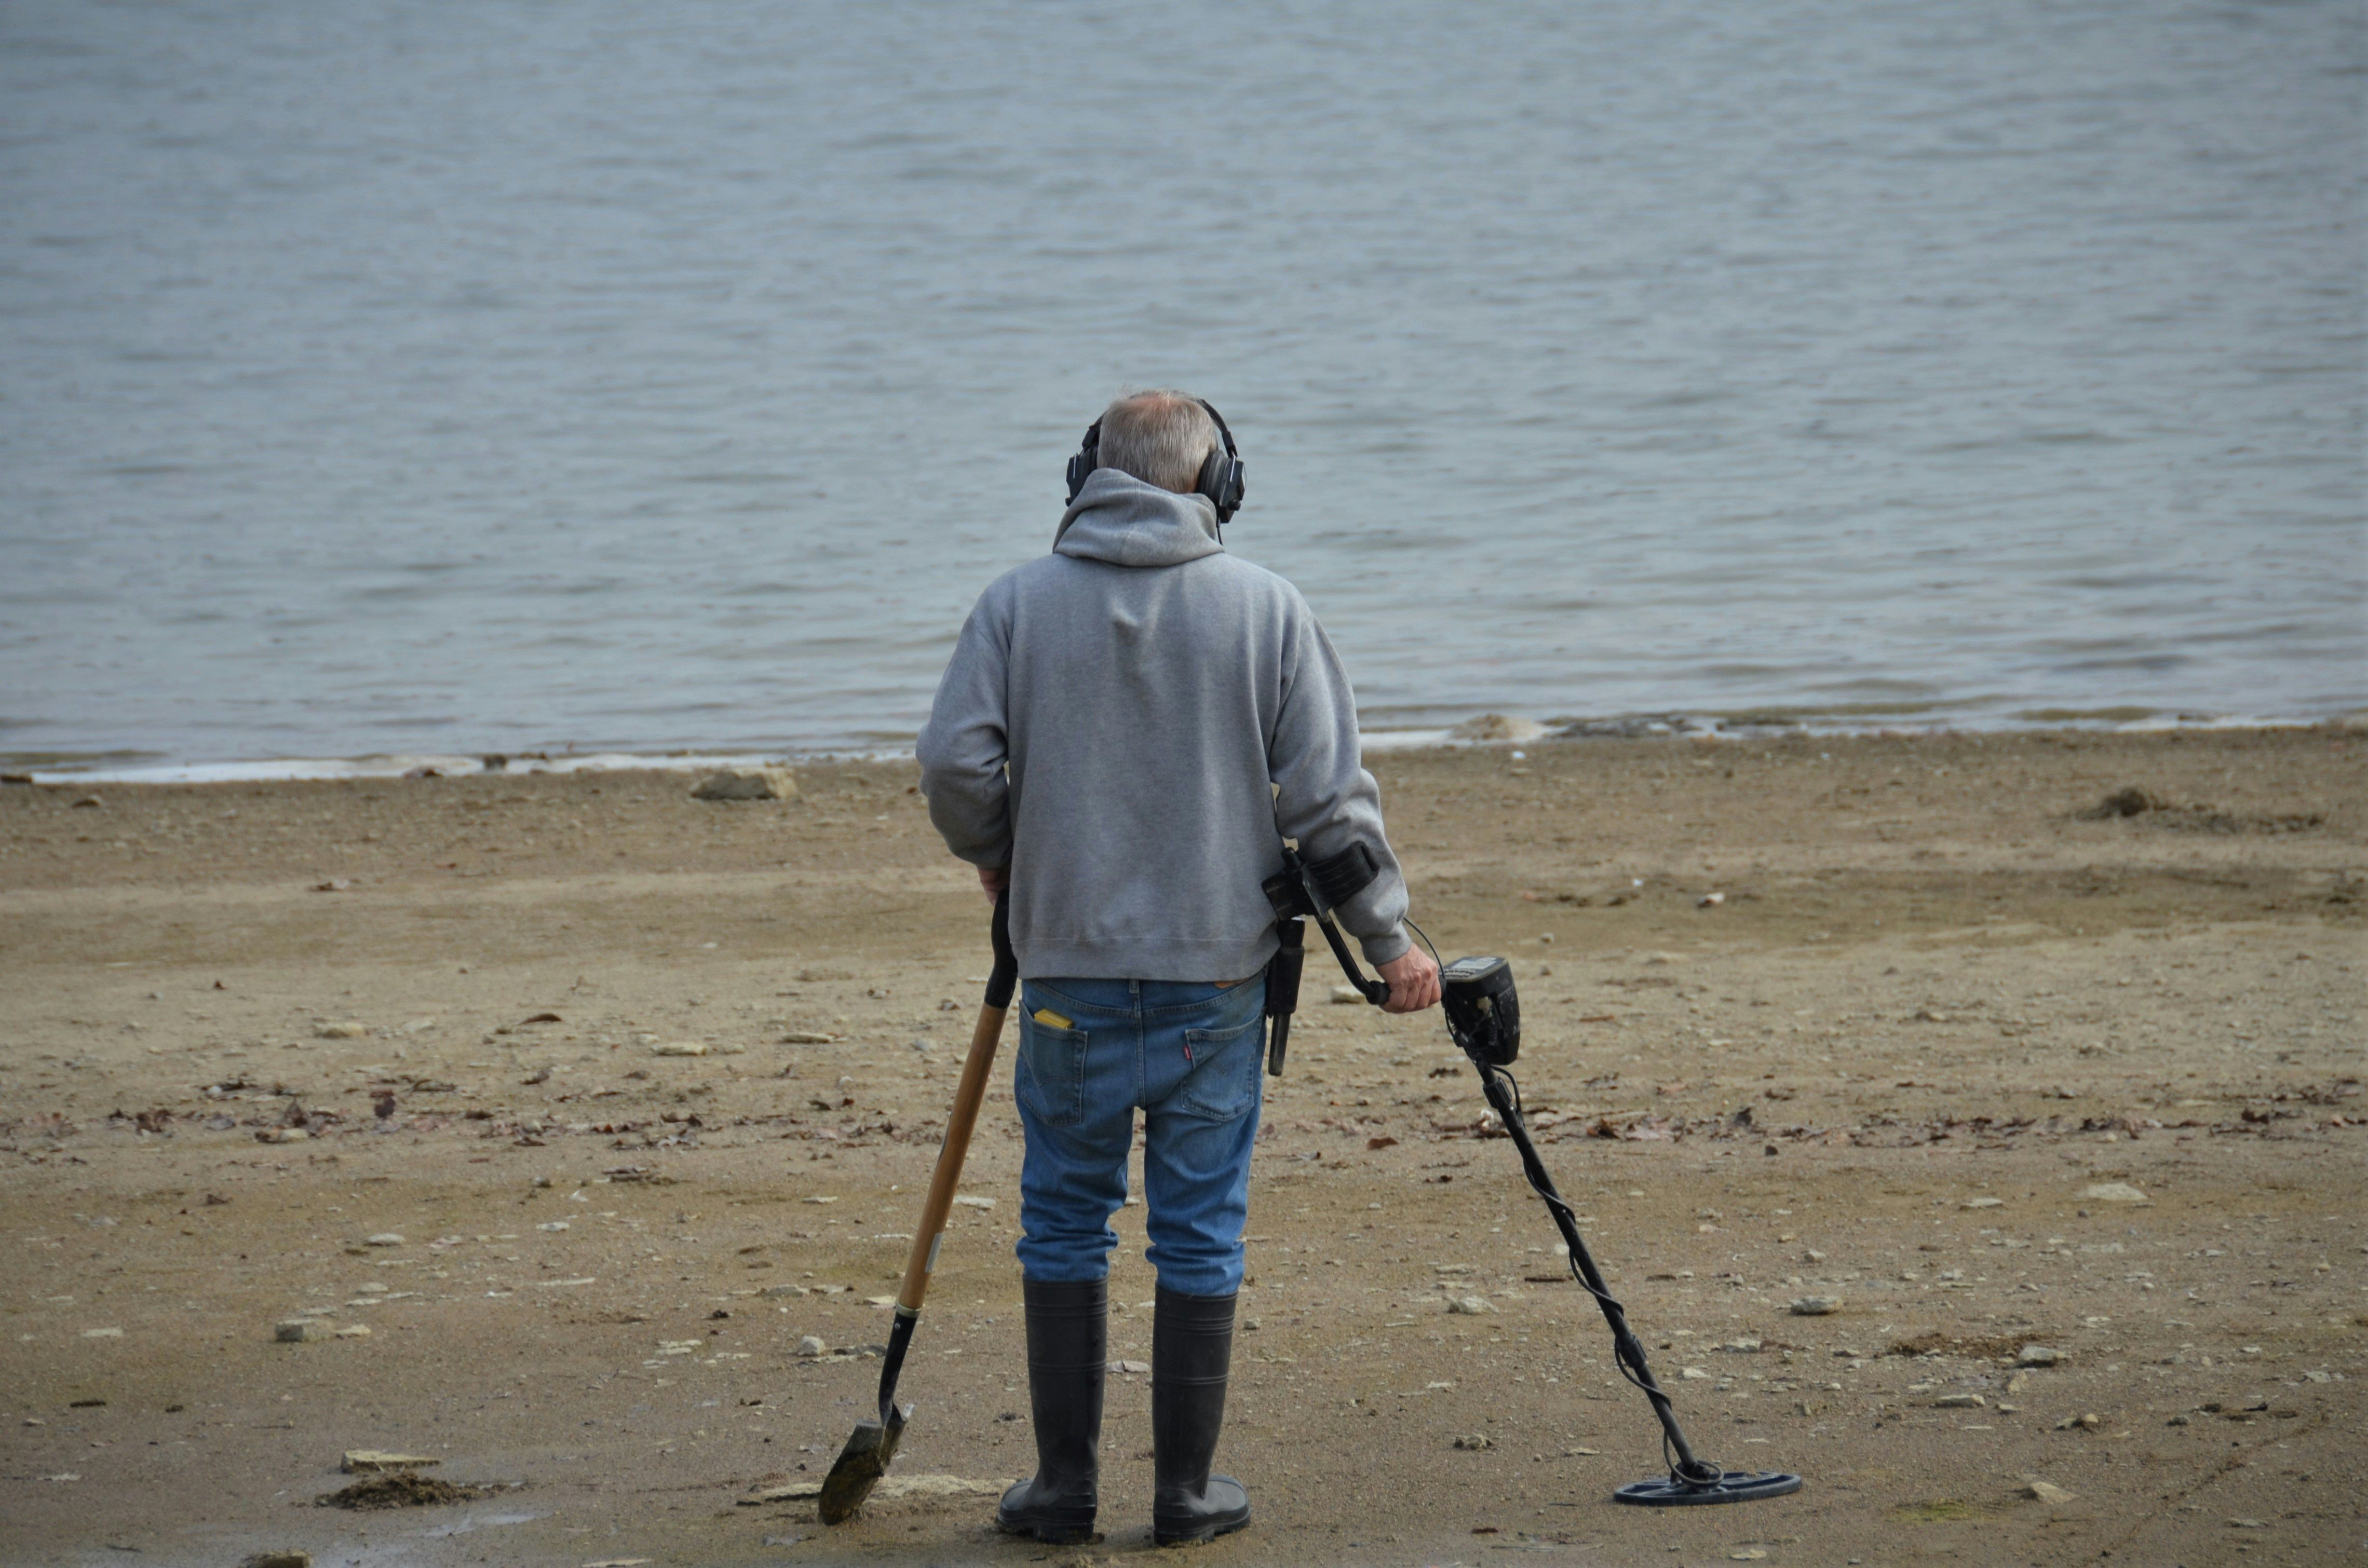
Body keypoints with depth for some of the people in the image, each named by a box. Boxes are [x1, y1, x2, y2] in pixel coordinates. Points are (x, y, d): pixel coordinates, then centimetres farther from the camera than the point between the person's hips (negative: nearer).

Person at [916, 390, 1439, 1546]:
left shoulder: (1020, 600, -1)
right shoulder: (1267, 607, -1)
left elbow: (954, 762, -6)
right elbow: (1328, 796, -2)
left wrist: (994, 857, 15)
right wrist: (1389, 939, 8)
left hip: (1070, 968, 0)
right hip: (1218, 971, 0)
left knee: (1065, 1221, 11)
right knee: (1201, 1232, 7)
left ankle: (1066, 1483, 12)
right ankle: (1187, 1491, 12)